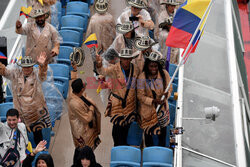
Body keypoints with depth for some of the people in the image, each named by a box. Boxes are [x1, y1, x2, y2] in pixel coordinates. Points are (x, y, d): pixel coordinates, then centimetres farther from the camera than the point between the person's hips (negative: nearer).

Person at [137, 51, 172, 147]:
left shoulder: (164, 74, -8)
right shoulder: (142, 77, -16)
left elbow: (169, 88, 1)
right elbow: (140, 96, -12)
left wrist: (166, 95, -22)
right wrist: (153, 101, -25)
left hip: (162, 108, 3)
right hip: (147, 110, -2)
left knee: (162, 132, 16)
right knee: (148, 132, 7)